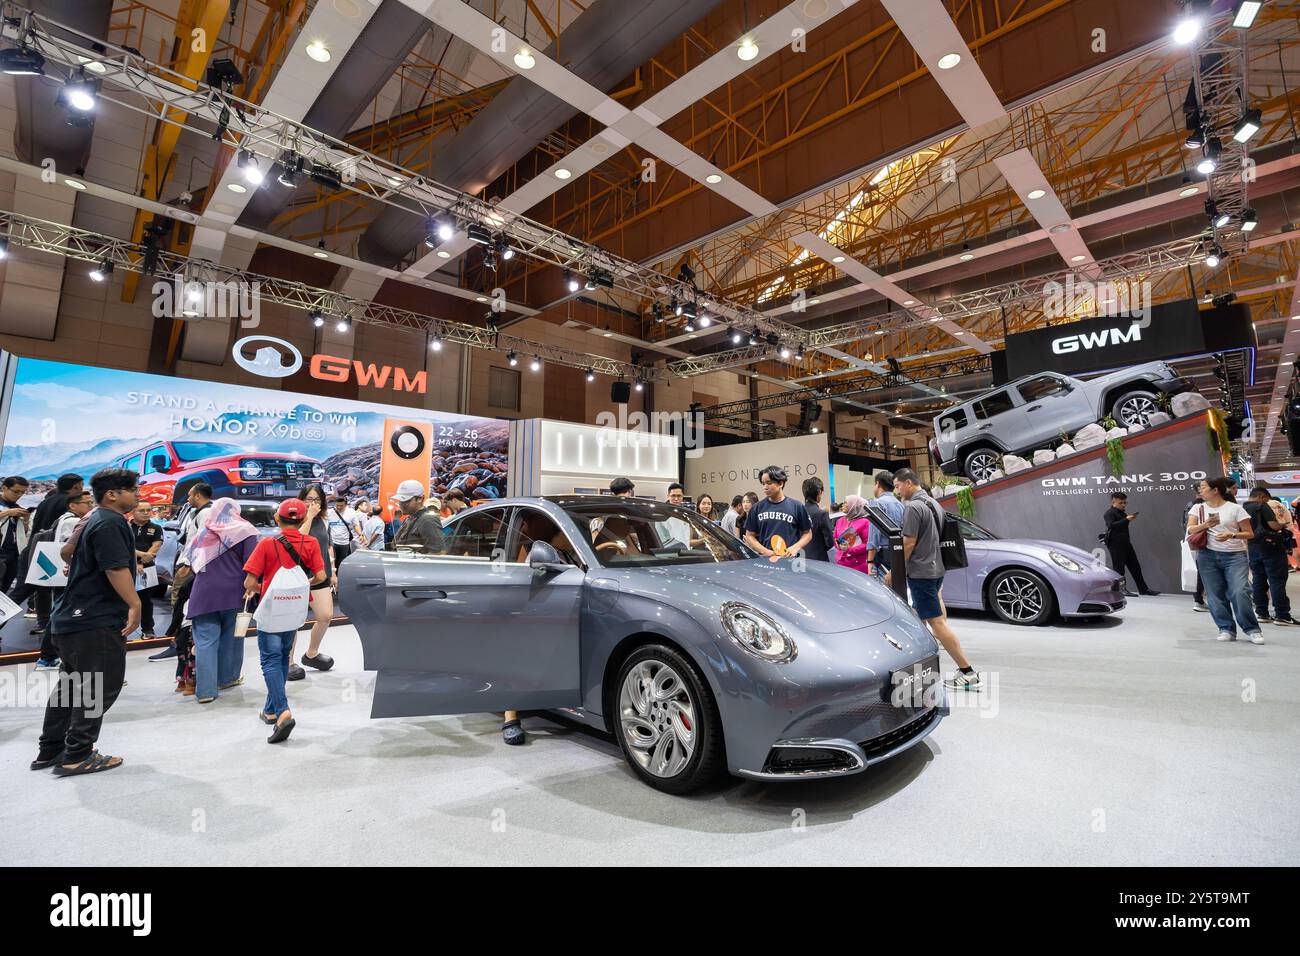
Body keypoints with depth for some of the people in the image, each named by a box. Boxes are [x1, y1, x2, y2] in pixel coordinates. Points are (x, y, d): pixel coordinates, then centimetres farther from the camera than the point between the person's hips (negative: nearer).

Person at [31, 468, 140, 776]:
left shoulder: (93, 519, 16)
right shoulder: (109, 523, -18)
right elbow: (116, 568, -25)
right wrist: (134, 604, -23)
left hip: (73, 618, 11)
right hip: (96, 622, -11)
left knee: (71, 685, 18)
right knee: (100, 687, -3)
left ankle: (50, 750, 27)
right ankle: (77, 756, 3)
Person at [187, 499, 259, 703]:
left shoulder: (203, 533, 13)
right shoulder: (243, 531, 0)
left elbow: (193, 563, 22)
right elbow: (251, 564, -7)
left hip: (204, 594, 2)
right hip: (234, 593, -2)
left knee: (205, 641, 1)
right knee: (231, 637, 13)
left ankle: (205, 689, -1)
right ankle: (226, 678, 25)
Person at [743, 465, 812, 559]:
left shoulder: (797, 507, 0)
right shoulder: (756, 509, 4)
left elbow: (807, 534, 7)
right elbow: (749, 536, 6)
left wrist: (795, 548, -10)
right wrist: (766, 552, -8)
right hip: (764, 558, 1)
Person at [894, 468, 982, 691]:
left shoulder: (912, 507, -17)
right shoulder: (934, 503, 14)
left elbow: (909, 543, -20)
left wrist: (893, 571, -12)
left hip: (920, 572, -10)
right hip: (936, 569, 10)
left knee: (937, 622, -6)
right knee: (918, 617, 19)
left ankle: (968, 674, -3)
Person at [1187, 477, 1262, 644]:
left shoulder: (1235, 508, 0)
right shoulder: (1198, 508, 8)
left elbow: (1249, 533, 0)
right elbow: (1190, 529, -1)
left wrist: (1231, 535, -18)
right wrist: (1205, 525, -20)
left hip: (1235, 555, -3)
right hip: (1208, 555, 3)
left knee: (1239, 592, -12)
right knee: (1215, 595, 2)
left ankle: (1252, 629, 5)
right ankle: (1226, 629, 13)